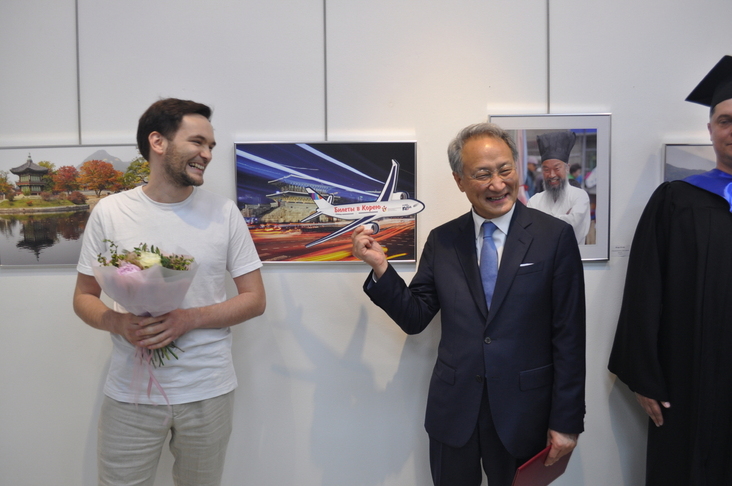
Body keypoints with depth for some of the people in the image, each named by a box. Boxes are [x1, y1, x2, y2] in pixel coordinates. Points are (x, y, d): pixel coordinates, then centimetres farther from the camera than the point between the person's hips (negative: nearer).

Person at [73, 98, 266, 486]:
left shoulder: (224, 213, -2)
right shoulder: (109, 212, -1)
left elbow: (254, 299, -1)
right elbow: (84, 297, 6)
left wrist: (189, 319, -17)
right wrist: (119, 323, -16)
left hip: (208, 392, 1)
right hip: (129, 393, 0)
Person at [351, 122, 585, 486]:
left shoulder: (555, 236, -7)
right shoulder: (441, 241, 1)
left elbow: (569, 336, -6)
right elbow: (415, 318, 2)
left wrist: (566, 422, -5)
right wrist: (380, 267, -12)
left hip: (523, 414, -2)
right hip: (453, 413, 2)